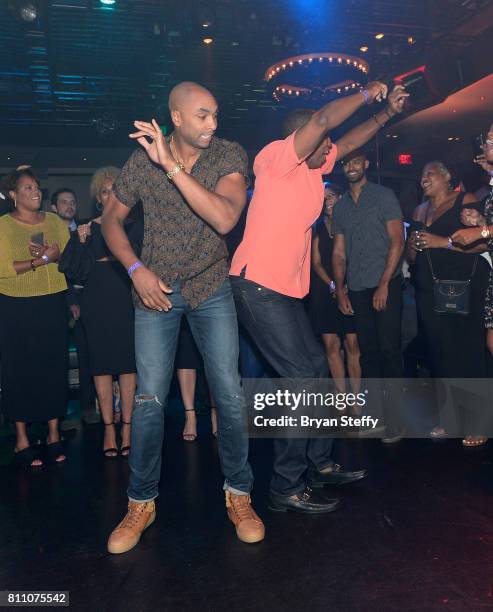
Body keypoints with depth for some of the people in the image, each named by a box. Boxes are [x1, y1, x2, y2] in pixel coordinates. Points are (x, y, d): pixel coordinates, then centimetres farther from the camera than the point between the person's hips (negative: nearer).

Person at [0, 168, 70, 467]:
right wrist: (41, 261, -16)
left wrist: (56, 255, -14)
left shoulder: (55, 221, 10)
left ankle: (54, 434, 18)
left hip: (53, 304, 3)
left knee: (55, 367, 5)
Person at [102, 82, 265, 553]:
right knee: (149, 398, 0)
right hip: (156, 289, 1)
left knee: (229, 394, -3)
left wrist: (171, 165, -29)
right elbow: (112, 219, 6)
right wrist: (136, 269, -9)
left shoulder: (229, 156, -8)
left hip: (211, 288, 0)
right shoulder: (143, 159, -5)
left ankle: (238, 494, 18)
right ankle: (141, 502, 20)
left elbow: (224, 219, -26)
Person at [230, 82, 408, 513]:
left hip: (287, 291, 10)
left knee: (317, 371, 13)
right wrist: (366, 94, -3)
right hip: (257, 286, -10)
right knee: (302, 378, -11)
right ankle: (287, 488, 2)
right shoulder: (276, 158, -8)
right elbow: (324, 119, -19)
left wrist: (388, 111, 23)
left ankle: (320, 464, 28)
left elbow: (351, 140, 30)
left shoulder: (314, 168, 16)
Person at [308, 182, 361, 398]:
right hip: (325, 291, 3)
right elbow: (316, 262, 8)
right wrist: (333, 285, -6)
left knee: (352, 344, -4)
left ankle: (356, 397, 3)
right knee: (331, 345, -1)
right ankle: (342, 397, 7)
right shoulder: (318, 227, 13)